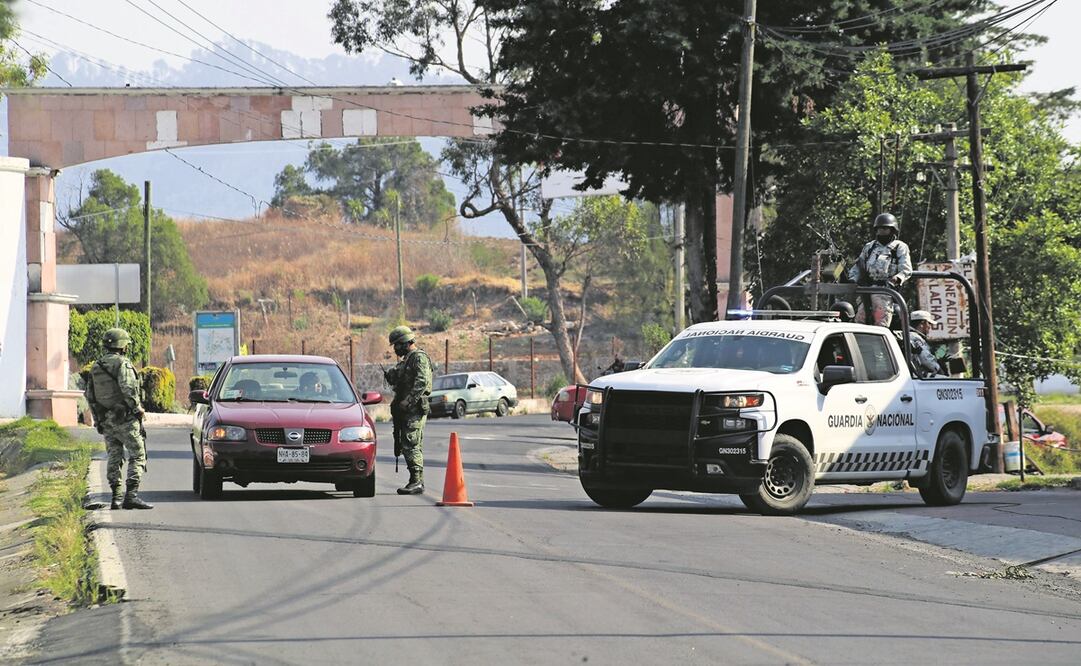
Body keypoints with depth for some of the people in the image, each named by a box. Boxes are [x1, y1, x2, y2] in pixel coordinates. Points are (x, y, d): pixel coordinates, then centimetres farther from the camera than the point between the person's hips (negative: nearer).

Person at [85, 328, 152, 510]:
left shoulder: (96, 367, 12)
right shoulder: (122, 363, -11)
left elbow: (89, 394, 15)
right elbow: (128, 389, -23)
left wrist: (97, 419, 20)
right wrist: (138, 409, -10)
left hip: (106, 420, 7)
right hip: (125, 418, -7)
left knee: (114, 458, 12)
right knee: (137, 456, -3)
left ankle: (116, 497, 9)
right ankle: (131, 495, -15)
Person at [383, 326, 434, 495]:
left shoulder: (419, 357, -10)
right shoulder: (407, 359, 22)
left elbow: (422, 382, -22)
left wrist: (408, 400, -26)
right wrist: (390, 376, 10)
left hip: (415, 409, -10)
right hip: (405, 410, 10)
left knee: (411, 445, -14)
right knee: (407, 444, 10)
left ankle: (417, 482, -16)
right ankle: (417, 481, 14)